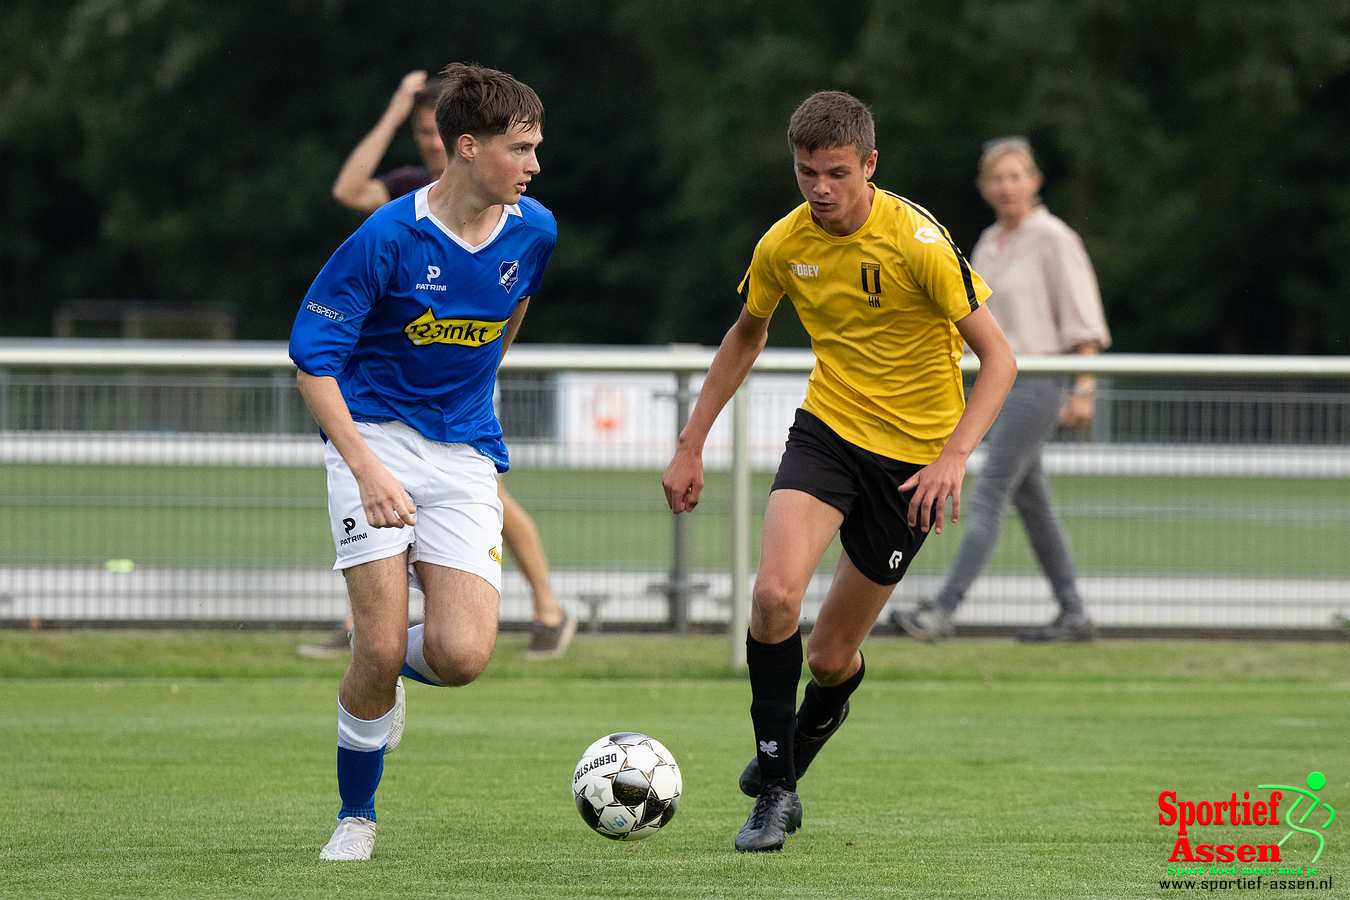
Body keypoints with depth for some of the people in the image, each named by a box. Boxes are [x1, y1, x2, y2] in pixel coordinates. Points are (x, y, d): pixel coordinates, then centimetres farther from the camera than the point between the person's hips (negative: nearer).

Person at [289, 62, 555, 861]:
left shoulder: (533, 231, -2)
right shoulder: (387, 238, -16)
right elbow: (313, 359, -13)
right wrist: (366, 467, -23)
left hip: (464, 453, 3)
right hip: (375, 437, -3)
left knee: (462, 658, -13)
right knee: (382, 647, -13)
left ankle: (396, 663, 24)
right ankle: (357, 817, 9)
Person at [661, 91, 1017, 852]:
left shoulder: (916, 241, -19)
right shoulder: (785, 245, -4)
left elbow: (999, 358, -17)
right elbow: (747, 337, 16)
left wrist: (955, 456, -29)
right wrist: (692, 445, 13)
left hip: (914, 453, -3)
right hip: (828, 429, 3)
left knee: (832, 656, 3)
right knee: (774, 595, -24)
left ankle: (807, 732, 41)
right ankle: (775, 791, -8)